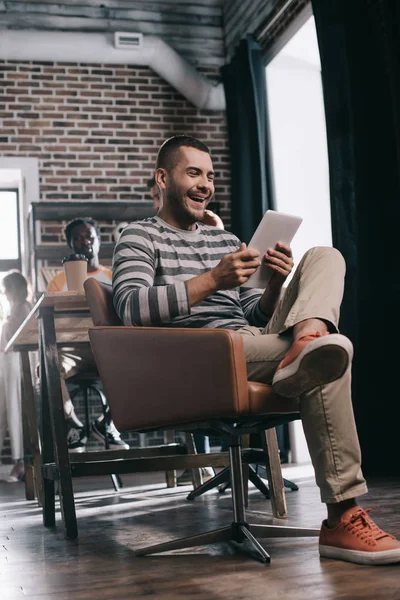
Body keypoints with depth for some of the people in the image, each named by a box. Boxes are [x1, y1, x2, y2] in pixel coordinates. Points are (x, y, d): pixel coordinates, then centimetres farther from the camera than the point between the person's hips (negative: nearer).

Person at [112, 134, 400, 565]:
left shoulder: (225, 239, 28)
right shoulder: (141, 237, 7)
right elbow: (131, 309, -13)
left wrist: (275, 284, 0)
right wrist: (213, 280, -20)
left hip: (256, 345, 7)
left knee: (325, 256, 0)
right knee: (329, 357, -28)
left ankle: (307, 337, -37)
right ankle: (342, 519, -29)